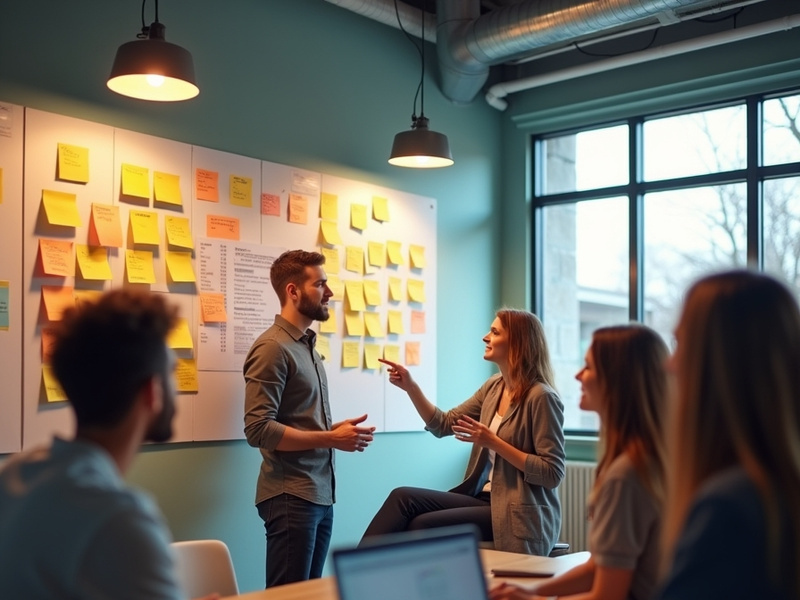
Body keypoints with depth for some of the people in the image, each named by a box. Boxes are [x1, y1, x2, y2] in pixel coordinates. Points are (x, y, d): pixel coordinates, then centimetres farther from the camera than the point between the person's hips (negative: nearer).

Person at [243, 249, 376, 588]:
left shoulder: (308, 345, 13)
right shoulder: (273, 347, -14)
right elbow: (258, 430, -21)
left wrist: (336, 431, 1)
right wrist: (331, 439, -18)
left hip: (320, 493, 8)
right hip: (291, 496, -8)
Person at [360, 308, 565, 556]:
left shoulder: (541, 397, -15)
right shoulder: (494, 387, 9)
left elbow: (553, 474, -17)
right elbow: (444, 424, 12)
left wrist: (493, 442, -21)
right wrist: (411, 387, 0)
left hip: (519, 518, -7)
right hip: (487, 500, 7)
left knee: (423, 525, -20)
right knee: (402, 498, -11)